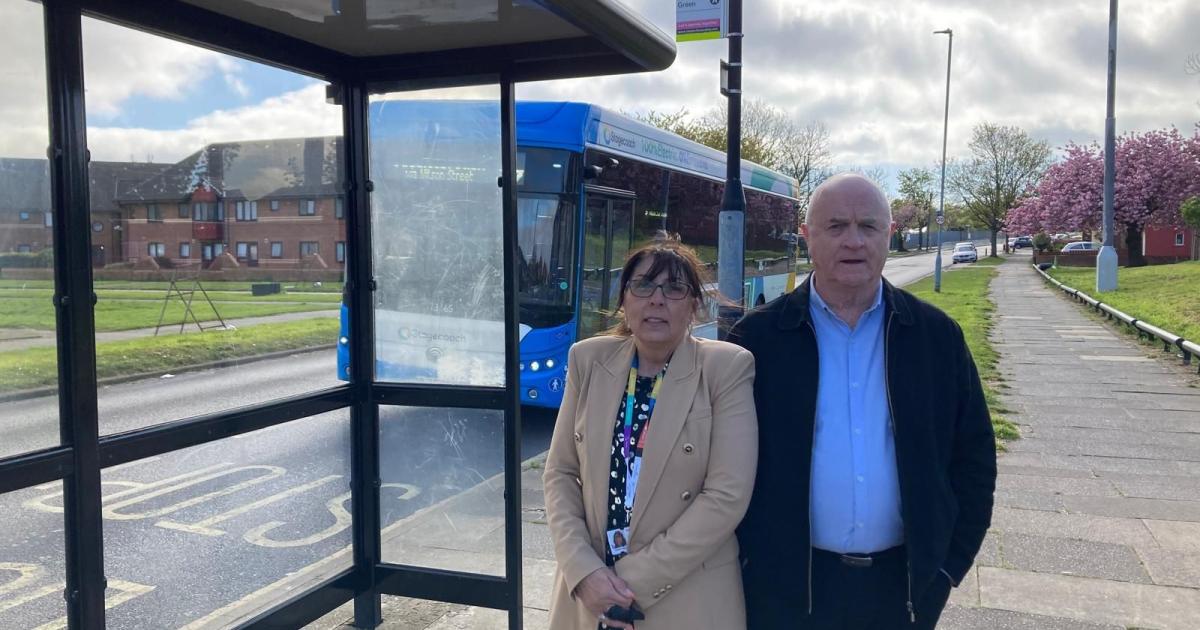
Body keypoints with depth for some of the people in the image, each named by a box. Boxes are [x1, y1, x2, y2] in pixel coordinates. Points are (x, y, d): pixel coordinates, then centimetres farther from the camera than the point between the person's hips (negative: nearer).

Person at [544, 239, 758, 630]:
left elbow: (728, 495, -14)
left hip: (688, 597, -3)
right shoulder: (588, 360, 0)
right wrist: (583, 569, -11)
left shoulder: (727, 368, -10)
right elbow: (560, 472, 2)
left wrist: (635, 581, -15)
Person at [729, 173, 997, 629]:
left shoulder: (938, 337, 0)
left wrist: (951, 563, 3)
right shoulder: (759, 338, -6)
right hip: (784, 586, -1)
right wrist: (746, 559, -4)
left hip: (903, 585, 2)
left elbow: (973, 457, 6)